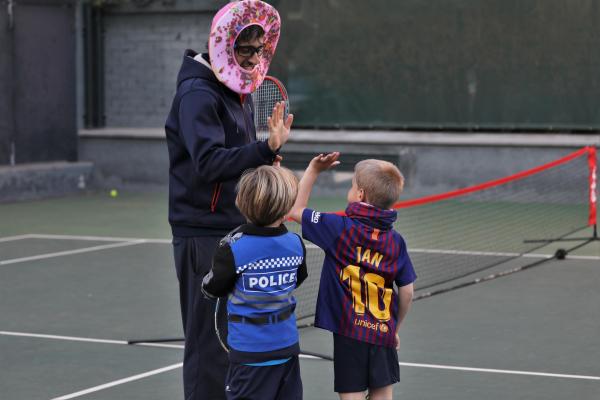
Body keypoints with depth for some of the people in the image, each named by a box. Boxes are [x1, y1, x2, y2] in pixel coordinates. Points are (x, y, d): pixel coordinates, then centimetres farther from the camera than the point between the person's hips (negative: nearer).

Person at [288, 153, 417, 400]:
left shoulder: (340, 228, -8)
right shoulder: (396, 241, 2)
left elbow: (296, 210, 1)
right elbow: (407, 292, 4)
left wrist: (313, 170, 5)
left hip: (349, 333, -4)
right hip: (383, 333, 4)